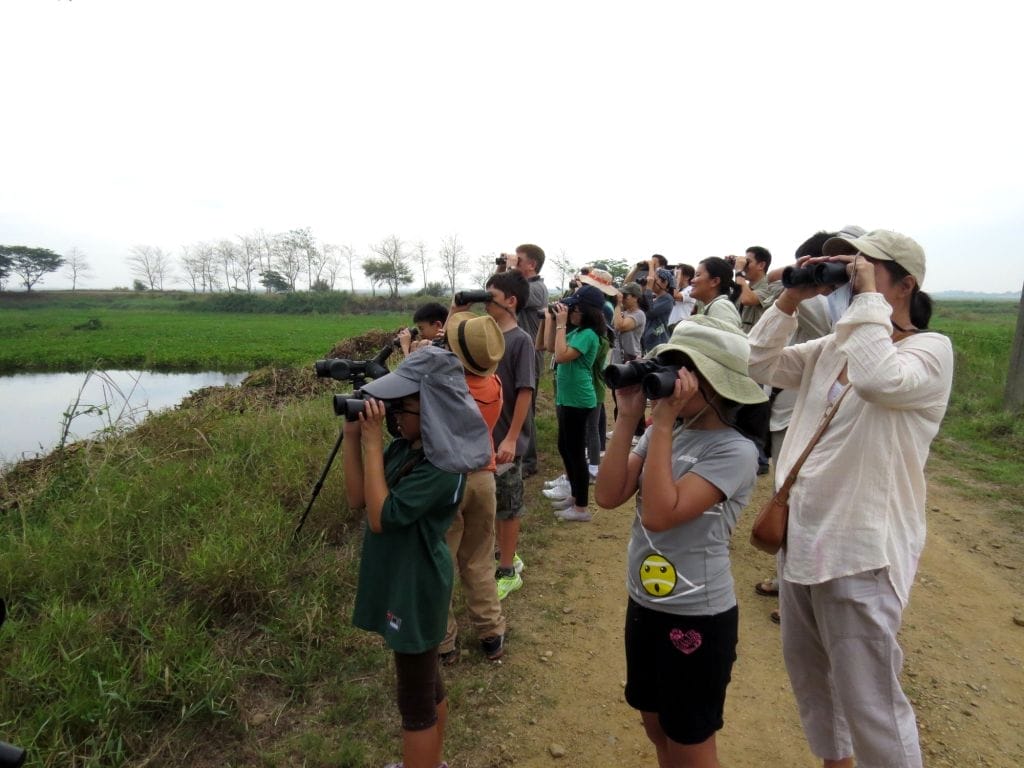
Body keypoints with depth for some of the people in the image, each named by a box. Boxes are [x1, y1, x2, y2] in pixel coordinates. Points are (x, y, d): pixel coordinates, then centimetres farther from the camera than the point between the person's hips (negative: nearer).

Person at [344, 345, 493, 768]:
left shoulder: (441, 468, -25)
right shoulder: (402, 448, 0)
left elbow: (381, 516, -28)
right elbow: (357, 499, 1)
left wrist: (372, 443, -27)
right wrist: (352, 436, -9)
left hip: (415, 592, -9)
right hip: (399, 585, 9)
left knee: (416, 700, 9)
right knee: (426, 685, 26)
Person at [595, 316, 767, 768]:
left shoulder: (734, 451, -20)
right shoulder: (663, 434, 0)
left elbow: (660, 514, -30)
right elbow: (608, 496, -9)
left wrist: (663, 422, -27)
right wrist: (628, 416, -12)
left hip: (697, 616, -6)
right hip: (643, 602, 7)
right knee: (656, 727, 24)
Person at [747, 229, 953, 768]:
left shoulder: (930, 350, -12)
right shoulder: (831, 346, 7)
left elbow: (878, 380, -33)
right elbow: (760, 364, 4)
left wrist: (868, 297, -22)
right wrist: (790, 300, -4)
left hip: (861, 548, -8)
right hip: (802, 533, 8)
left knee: (868, 701, 2)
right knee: (805, 668, 24)